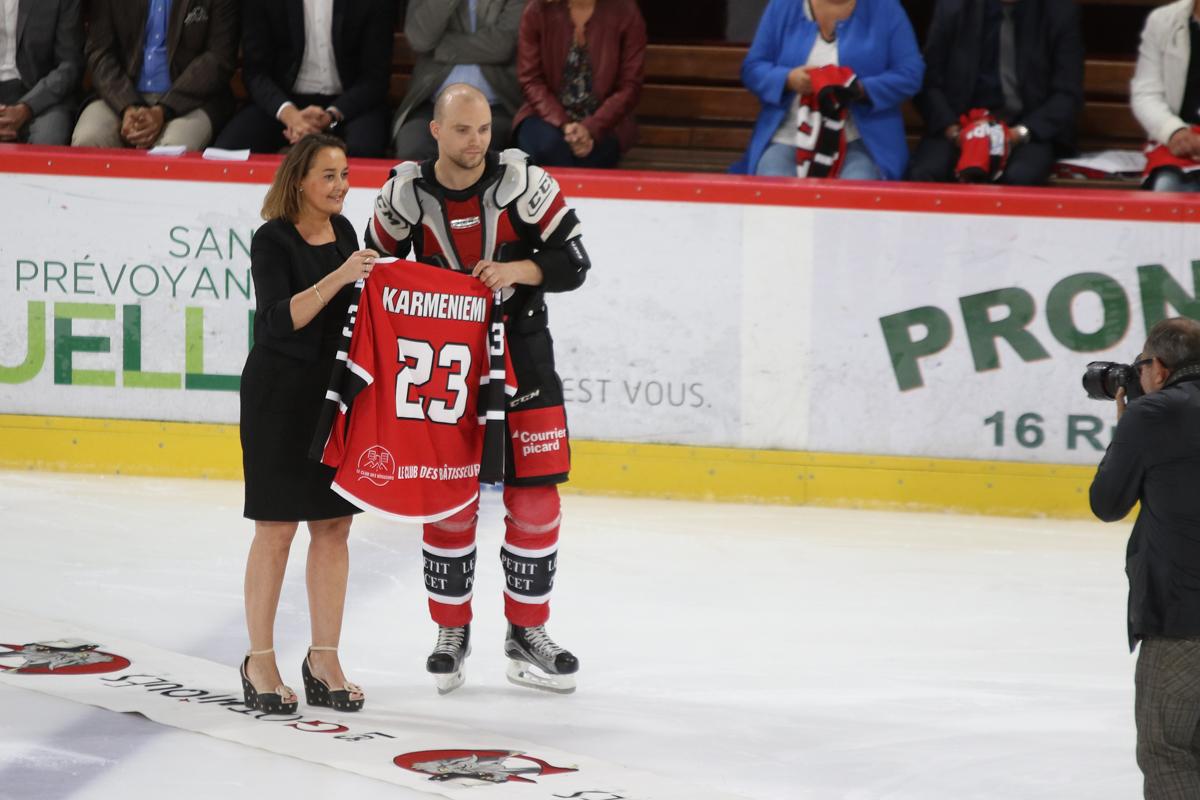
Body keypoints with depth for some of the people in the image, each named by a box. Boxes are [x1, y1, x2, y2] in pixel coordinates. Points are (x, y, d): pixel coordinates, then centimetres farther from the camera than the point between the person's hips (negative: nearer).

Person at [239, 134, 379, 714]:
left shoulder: (343, 232, 8)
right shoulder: (273, 240, -12)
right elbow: (279, 319, -23)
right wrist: (337, 278, -30)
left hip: (337, 390, 6)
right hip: (281, 395, -6)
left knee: (334, 526, 7)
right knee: (277, 530, -1)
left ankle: (324, 660, 15)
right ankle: (259, 662, 9)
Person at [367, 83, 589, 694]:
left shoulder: (523, 182, -10)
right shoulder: (405, 193, -6)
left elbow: (573, 261, -8)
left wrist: (517, 269, -24)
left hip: (521, 354, 0)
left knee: (534, 499, 0)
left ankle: (527, 634, 13)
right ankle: (452, 632, 17)